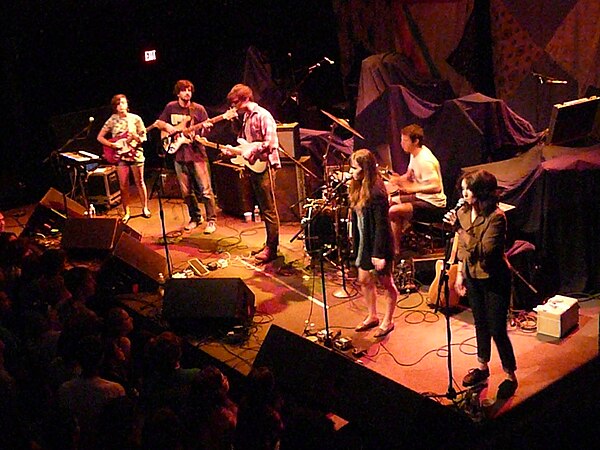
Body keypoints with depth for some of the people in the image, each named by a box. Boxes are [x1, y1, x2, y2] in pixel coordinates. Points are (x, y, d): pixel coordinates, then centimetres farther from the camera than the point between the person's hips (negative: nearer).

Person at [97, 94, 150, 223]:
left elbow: (143, 137, 0)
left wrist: (137, 137, -22)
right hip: (120, 155, 1)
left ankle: (145, 208, 21)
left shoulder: (136, 119, -1)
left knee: (139, 182, 7)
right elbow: (100, 137, 4)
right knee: (123, 185, 2)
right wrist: (113, 145, -9)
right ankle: (126, 212, 12)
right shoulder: (112, 120, 1)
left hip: (135, 153, -1)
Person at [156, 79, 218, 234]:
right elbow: (159, 123, 19)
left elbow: (205, 130, 2)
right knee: (186, 191, 9)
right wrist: (167, 126, -3)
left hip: (197, 153, -3)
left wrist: (205, 127, -21)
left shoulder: (198, 109, 1)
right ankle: (195, 217, 25)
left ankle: (211, 220, 1)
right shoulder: (170, 107, 8)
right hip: (179, 154, 3)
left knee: (205, 189, -6)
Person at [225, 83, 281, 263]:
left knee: (269, 209, -6)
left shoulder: (262, 115, -12)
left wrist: (251, 150, -20)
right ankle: (270, 243, 21)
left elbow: (270, 142, -20)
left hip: (264, 165, -10)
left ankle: (271, 248, -3)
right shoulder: (246, 116, 16)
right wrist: (233, 150, 8)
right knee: (263, 208, 13)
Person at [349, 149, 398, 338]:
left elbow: (382, 225, -23)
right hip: (364, 242, 9)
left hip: (378, 244, -9)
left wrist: (379, 253, -22)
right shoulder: (358, 188, 2)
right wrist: (356, 244, 11)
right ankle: (372, 317, 38)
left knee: (386, 283, 10)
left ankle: (388, 322, 25)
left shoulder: (376, 193, -25)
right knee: (364, 280, 19)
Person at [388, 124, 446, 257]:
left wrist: (413, 188, -24)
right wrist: (399, 179, 1)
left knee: (393, 211, -22)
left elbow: (436, 187, -30)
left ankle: (396, 251, -11)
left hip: (433, 204, -11)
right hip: (421, 197, 11)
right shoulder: (415, 153, 5)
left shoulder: (425, 161, -25)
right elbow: (410, 175, 22)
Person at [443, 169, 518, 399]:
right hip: (472, 276, 6)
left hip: (494, 279, -6)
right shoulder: (463, 212, -2)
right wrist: (460, 274, 12)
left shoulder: (496, 217, -22)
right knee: (480, 324, 20)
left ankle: (510, 376, 15)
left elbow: (483, 250, -31)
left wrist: (460, 228, -33)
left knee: (497, 330, -2)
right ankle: (483, 367, 36)